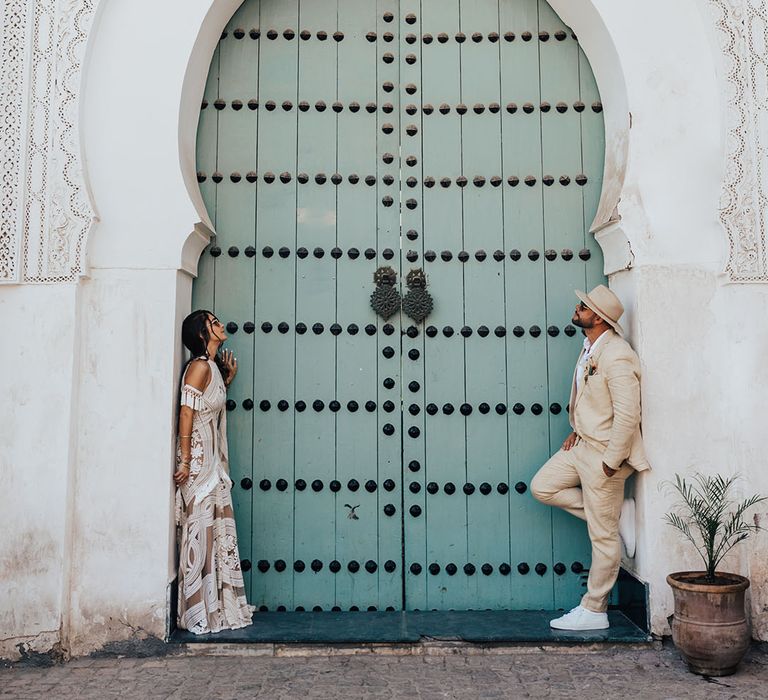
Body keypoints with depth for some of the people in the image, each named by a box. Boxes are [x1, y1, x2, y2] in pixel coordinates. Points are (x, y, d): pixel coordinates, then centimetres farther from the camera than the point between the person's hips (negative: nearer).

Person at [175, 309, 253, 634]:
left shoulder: (212, 366, 15)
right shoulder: (200, 365, -12)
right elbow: (186, 412, -18)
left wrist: (228, 378, 17)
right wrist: (185, 461, -20)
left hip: (212, 461, 9)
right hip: (198, 460, -9)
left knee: (217, 531, 12)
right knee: (200, 531, -4)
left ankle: (218, 608, 22)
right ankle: (199, 615, 6)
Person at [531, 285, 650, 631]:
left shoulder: (616, 356, -23)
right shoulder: (590, 348, 7)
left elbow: (627, 414, -25)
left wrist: (611, 463, -20)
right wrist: (577, 431, 11)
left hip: (604, 452, -10)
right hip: (582, 444, 10)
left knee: (603, 536, 2)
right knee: (542, 486, 10)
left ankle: (594, 611, 16)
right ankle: (616, 512, 14)